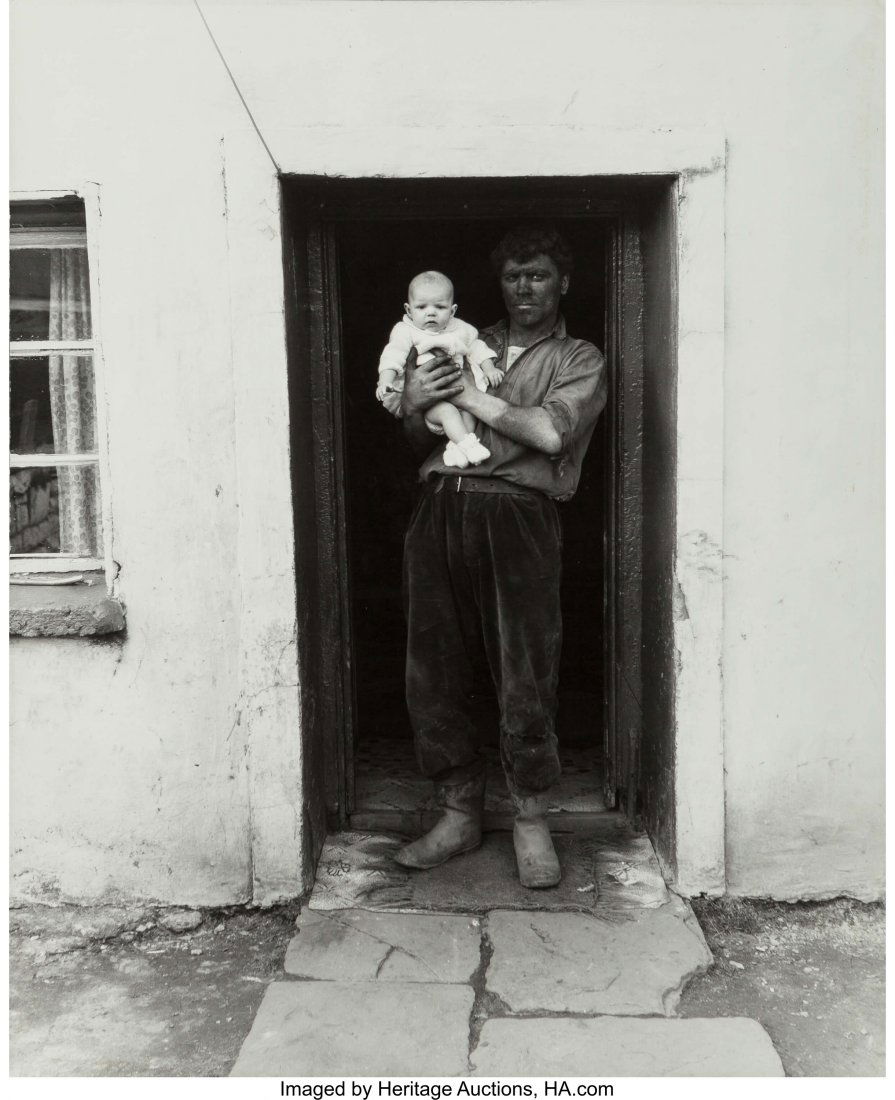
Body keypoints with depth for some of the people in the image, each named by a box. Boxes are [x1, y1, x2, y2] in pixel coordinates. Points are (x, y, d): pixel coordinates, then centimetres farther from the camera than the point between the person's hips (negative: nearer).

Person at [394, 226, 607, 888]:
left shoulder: (579, 360, 12)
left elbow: (552, 432, -8)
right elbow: (423, 441, 24)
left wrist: (470, 395, -4)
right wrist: (414, 405, 1)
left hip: (517, 515, -4)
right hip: (441, 508, 4)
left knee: (526, 678, -4)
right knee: (435, 673, 4)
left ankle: (531, 821, 15)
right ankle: (460, 815, 20)